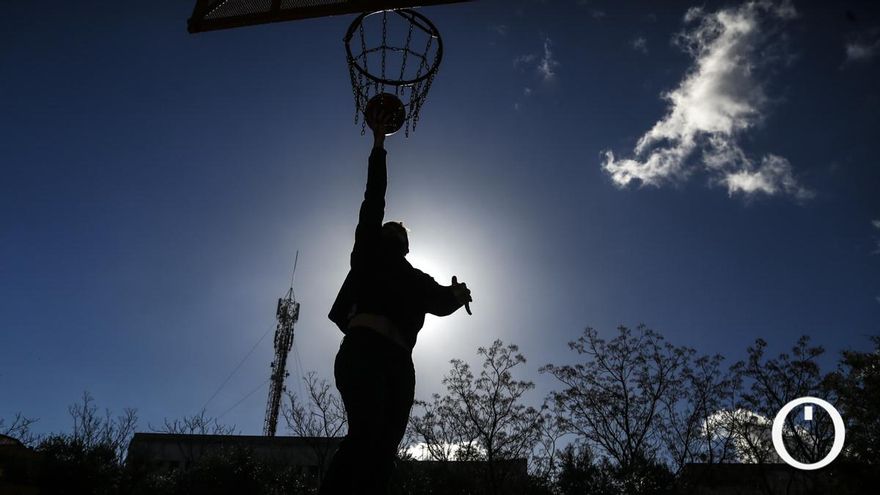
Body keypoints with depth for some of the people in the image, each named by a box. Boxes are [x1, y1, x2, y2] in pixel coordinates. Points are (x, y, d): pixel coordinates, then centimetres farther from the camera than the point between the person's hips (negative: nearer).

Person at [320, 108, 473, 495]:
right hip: (365, 348, -5)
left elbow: (441, 303, 24)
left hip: (399, 362, 5)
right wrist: (379, 142, 18)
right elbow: (374, 198, 16)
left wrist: (457, 296, 0)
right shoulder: (370, 252, 21)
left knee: (383, 451, -10)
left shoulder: (414, 277, 33)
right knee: (365, 434, -25)